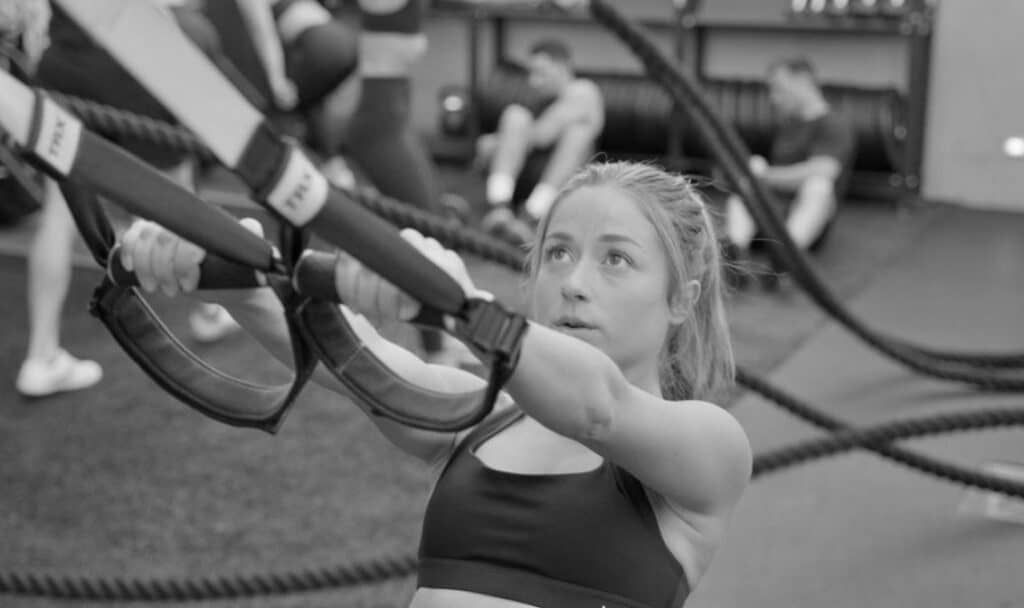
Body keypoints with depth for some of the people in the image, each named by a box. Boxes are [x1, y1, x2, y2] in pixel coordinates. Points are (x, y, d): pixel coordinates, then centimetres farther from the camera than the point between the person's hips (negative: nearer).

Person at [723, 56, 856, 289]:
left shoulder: (834, 125, -4)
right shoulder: (786, 125, 21)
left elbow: (822, 171, -22)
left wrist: (766, 175, -17)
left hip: (809, 218, -7)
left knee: (818, 184, -34)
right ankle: (738, 254, -37)